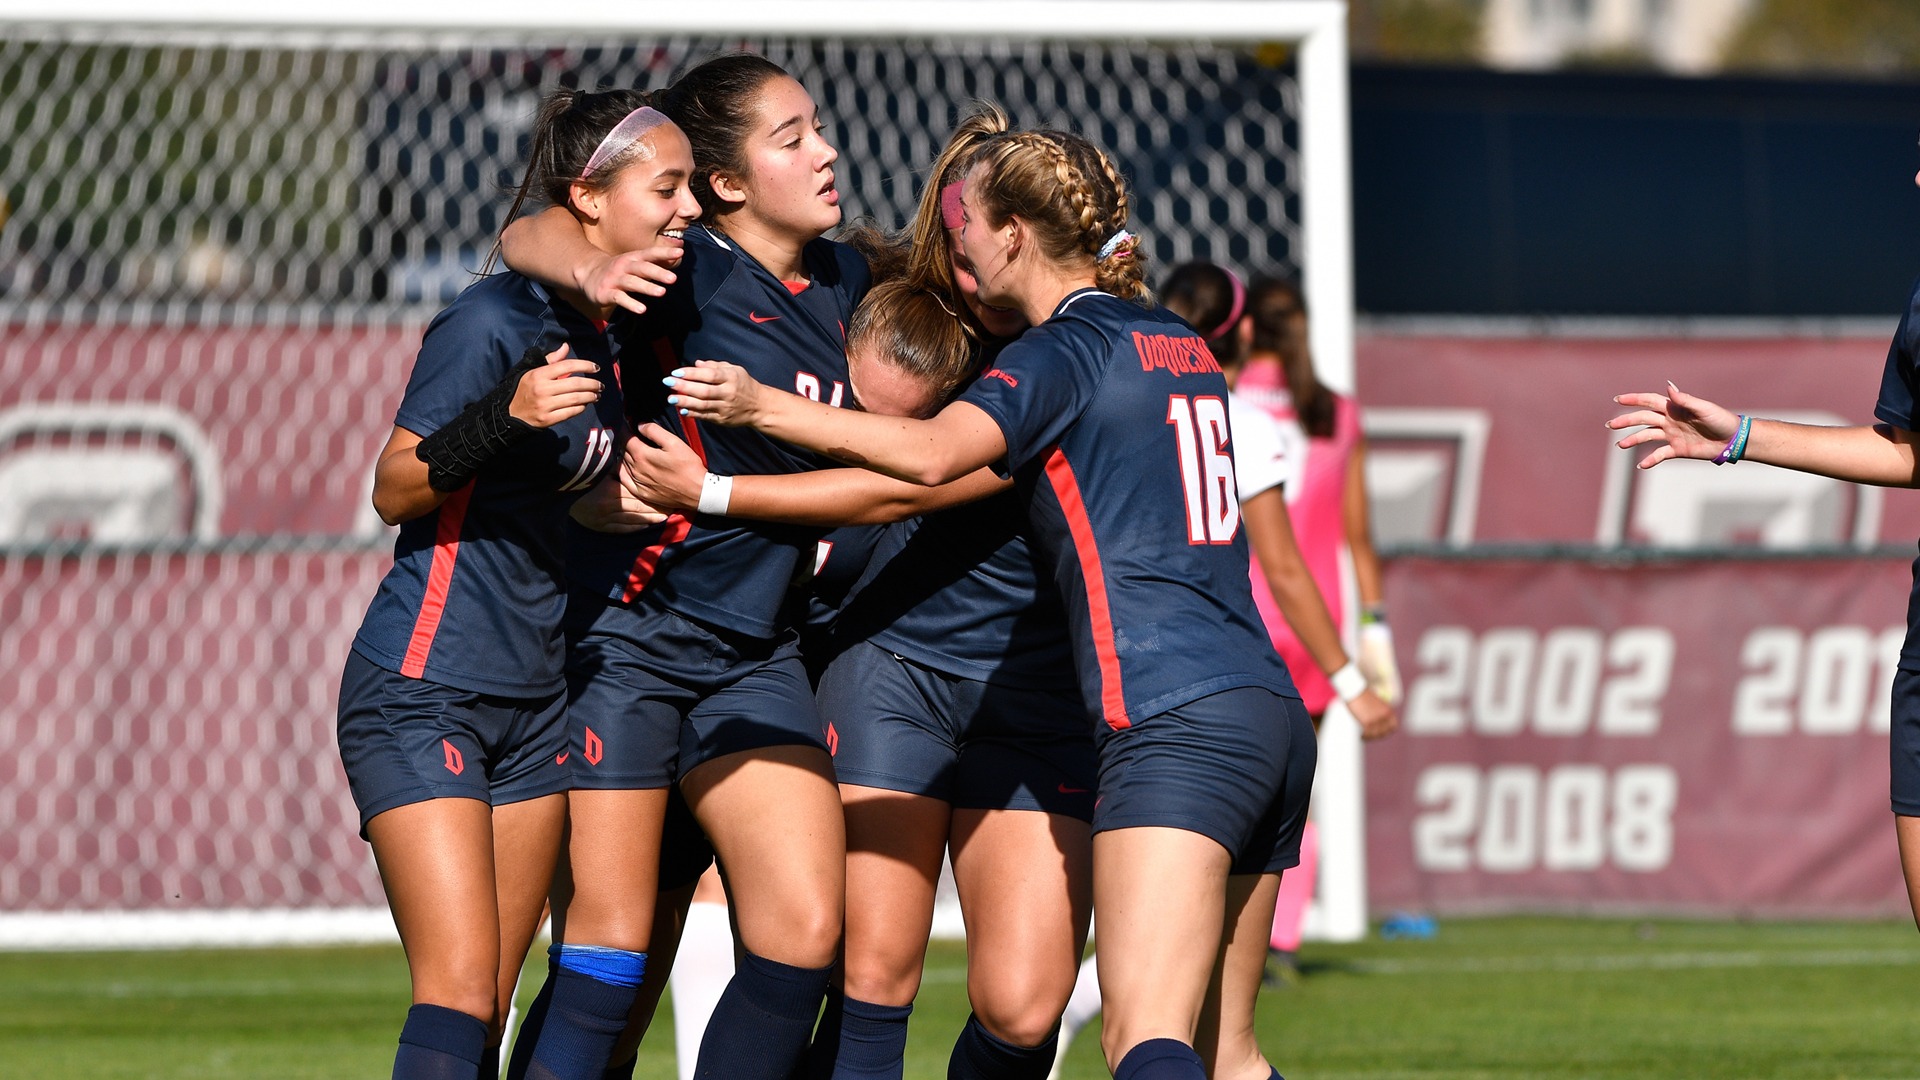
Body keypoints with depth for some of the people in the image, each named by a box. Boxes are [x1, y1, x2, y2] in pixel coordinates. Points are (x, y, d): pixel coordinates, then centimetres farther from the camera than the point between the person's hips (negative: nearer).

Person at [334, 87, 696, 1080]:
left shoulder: (615, 329, 9)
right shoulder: (494, 322, -14)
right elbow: (394, 491, -14)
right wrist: (505, 415, -28)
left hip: (536, 696, 8)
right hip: (420, 691, -8)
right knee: (459, 992, -18)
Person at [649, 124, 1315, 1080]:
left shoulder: (1065, 350, -3)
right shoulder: (1180, 345, 22)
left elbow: (933, 453, -21)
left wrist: (761, 406, -19)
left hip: (1175, 719, -8)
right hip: (1271, 708, 9)